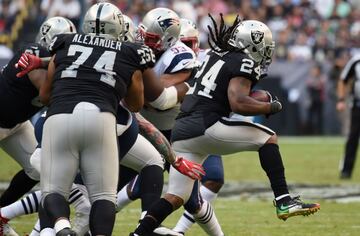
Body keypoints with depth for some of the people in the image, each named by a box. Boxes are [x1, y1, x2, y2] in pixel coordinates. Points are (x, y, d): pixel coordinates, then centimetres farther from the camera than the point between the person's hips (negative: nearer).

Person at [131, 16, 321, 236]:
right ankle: (284, 201, -5)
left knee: (176, 197, 10)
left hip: (182, 131, 8)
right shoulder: (242, 63, -2)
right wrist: (271, 107, -1)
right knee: (268, 138, 5)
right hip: (206, 127, -7)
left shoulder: (214, 56, 22)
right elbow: (238, 103, -14)